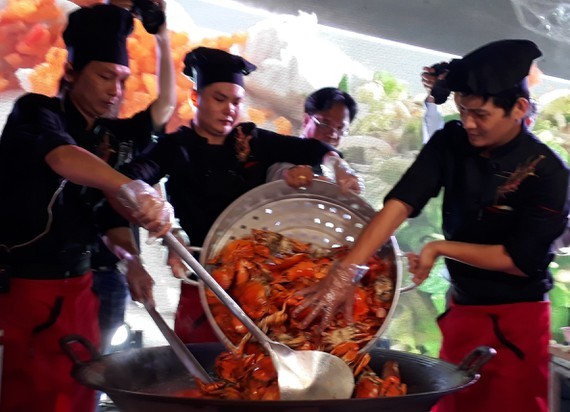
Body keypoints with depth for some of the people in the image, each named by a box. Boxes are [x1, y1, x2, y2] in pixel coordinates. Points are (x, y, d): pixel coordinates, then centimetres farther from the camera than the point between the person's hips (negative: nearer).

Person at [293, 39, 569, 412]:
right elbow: (401, 203, -17)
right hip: (462, 308, 5)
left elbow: (520, 260, -17)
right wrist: (346, 271, -28)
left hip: (516, 321, -5)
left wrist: (440, 248, -15)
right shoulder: (451, 143, -7)